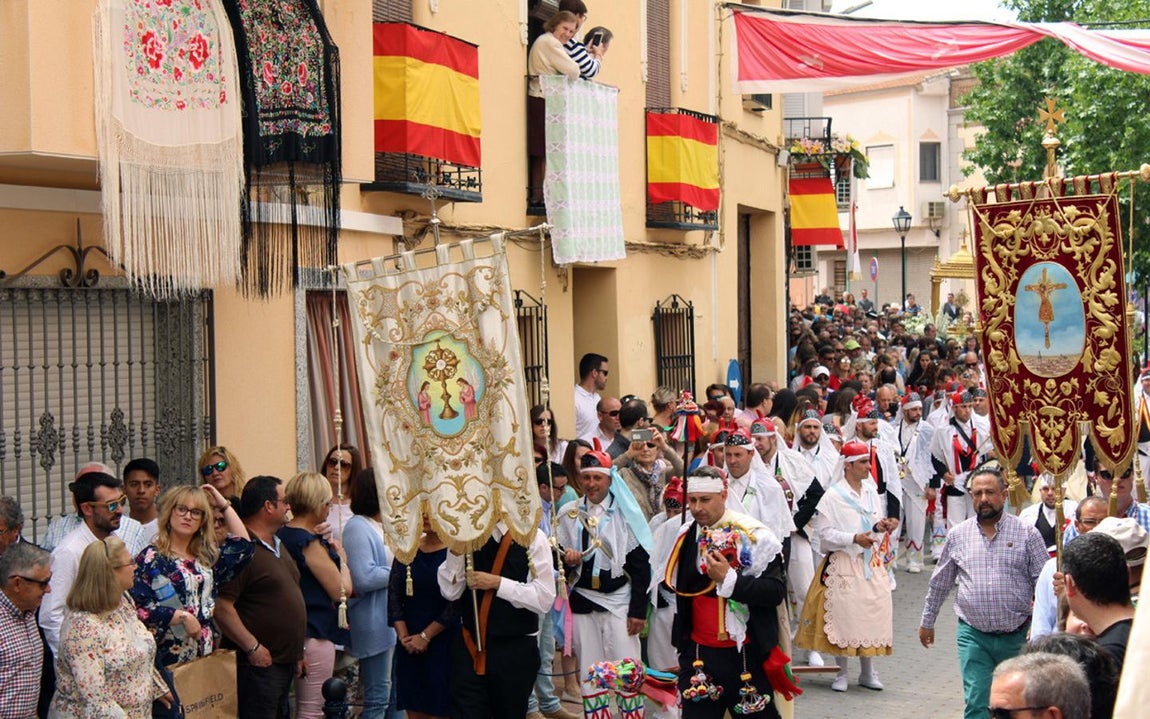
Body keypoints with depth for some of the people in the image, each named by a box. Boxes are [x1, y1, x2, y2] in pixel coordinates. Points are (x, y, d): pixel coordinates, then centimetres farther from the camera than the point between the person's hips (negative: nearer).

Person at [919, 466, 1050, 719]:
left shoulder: (1027, 534, -1)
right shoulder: (957, 535, 5)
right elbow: (940, 583, 15)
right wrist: (927, 622, 19)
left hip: (1017, 635, 0)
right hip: (973, 635, 0)